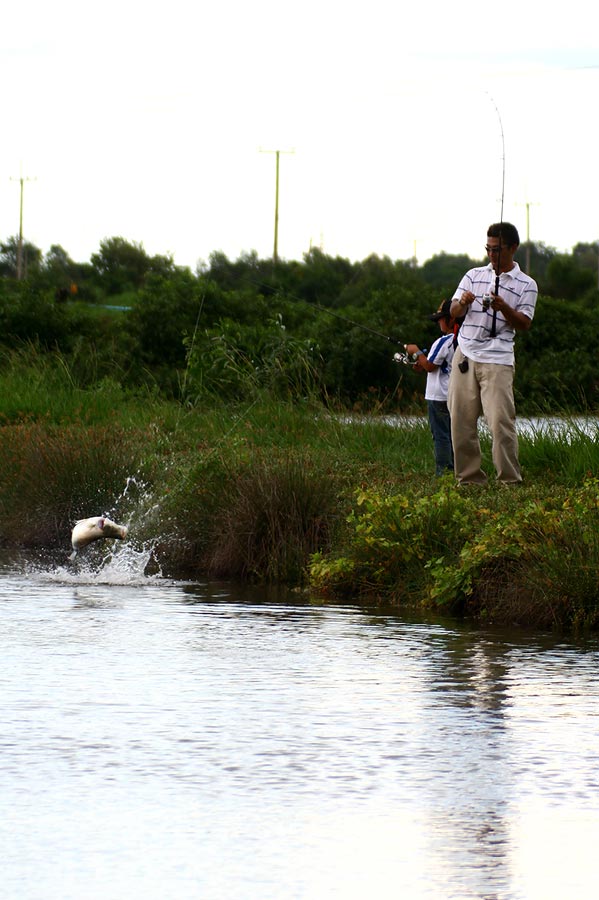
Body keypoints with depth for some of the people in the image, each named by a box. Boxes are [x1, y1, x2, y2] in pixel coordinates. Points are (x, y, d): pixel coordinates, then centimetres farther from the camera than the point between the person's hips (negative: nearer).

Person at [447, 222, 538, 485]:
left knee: (500, 420, -14)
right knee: (461, 419, 1)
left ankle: (510, 480, -9)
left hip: (498, 359, -4)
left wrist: (504, 308, -20)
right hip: (465, 354, 4)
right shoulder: (474, 275, 14)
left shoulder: (526, 285, 4)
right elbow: (454, 310, 10)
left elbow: (524, 324, -2)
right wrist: (462, 303, -14)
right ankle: (470, 478, 9)